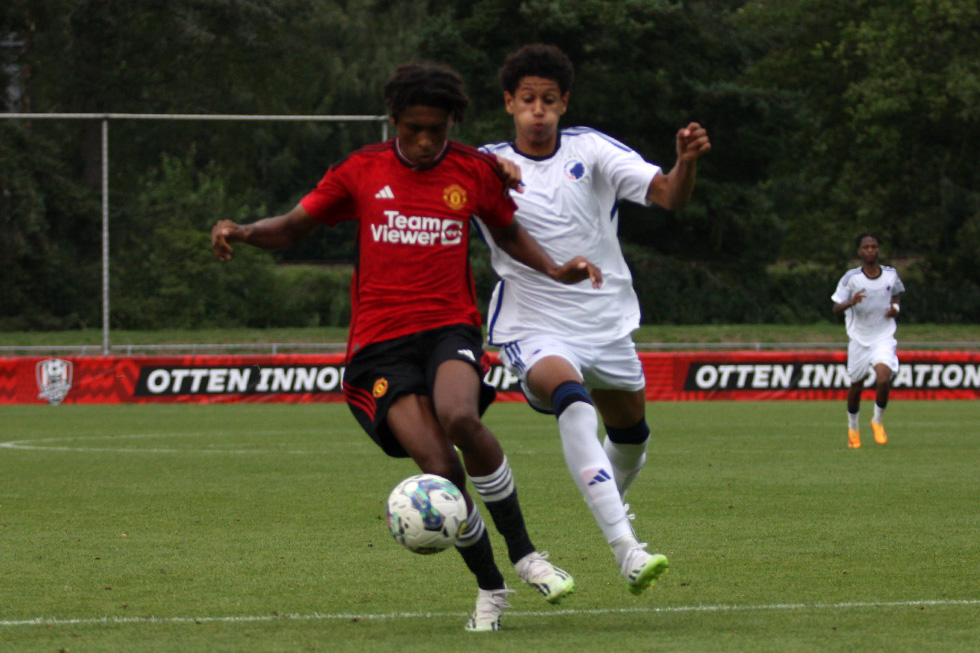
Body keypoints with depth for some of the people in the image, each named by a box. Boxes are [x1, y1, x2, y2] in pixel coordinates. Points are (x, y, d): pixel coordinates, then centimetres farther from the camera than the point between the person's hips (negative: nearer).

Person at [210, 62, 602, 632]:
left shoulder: (476, 172, 7)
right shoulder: (362, 172, 5)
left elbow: (508, 231, 25)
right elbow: (291, 228, 12)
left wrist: (557, 271, 8)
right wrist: (240, 232, -8)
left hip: (450, 327, 0)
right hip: (381, 343, 0)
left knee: (460, 417, -34)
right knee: (441, 469, -18)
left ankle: (524, 552, -17)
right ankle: (490, 587, 4)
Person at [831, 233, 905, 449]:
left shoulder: (891, 275, -2)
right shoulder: (851, 277, -10)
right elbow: (836, 308, -11)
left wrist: (895, 307, -4)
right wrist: (851, 302, -31)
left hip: (884, 338, 0)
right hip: (859, 339, 0)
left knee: (883, 380, -22)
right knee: (856, 386, 10)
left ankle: (878, 421, 4)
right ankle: (853, 428, 36)